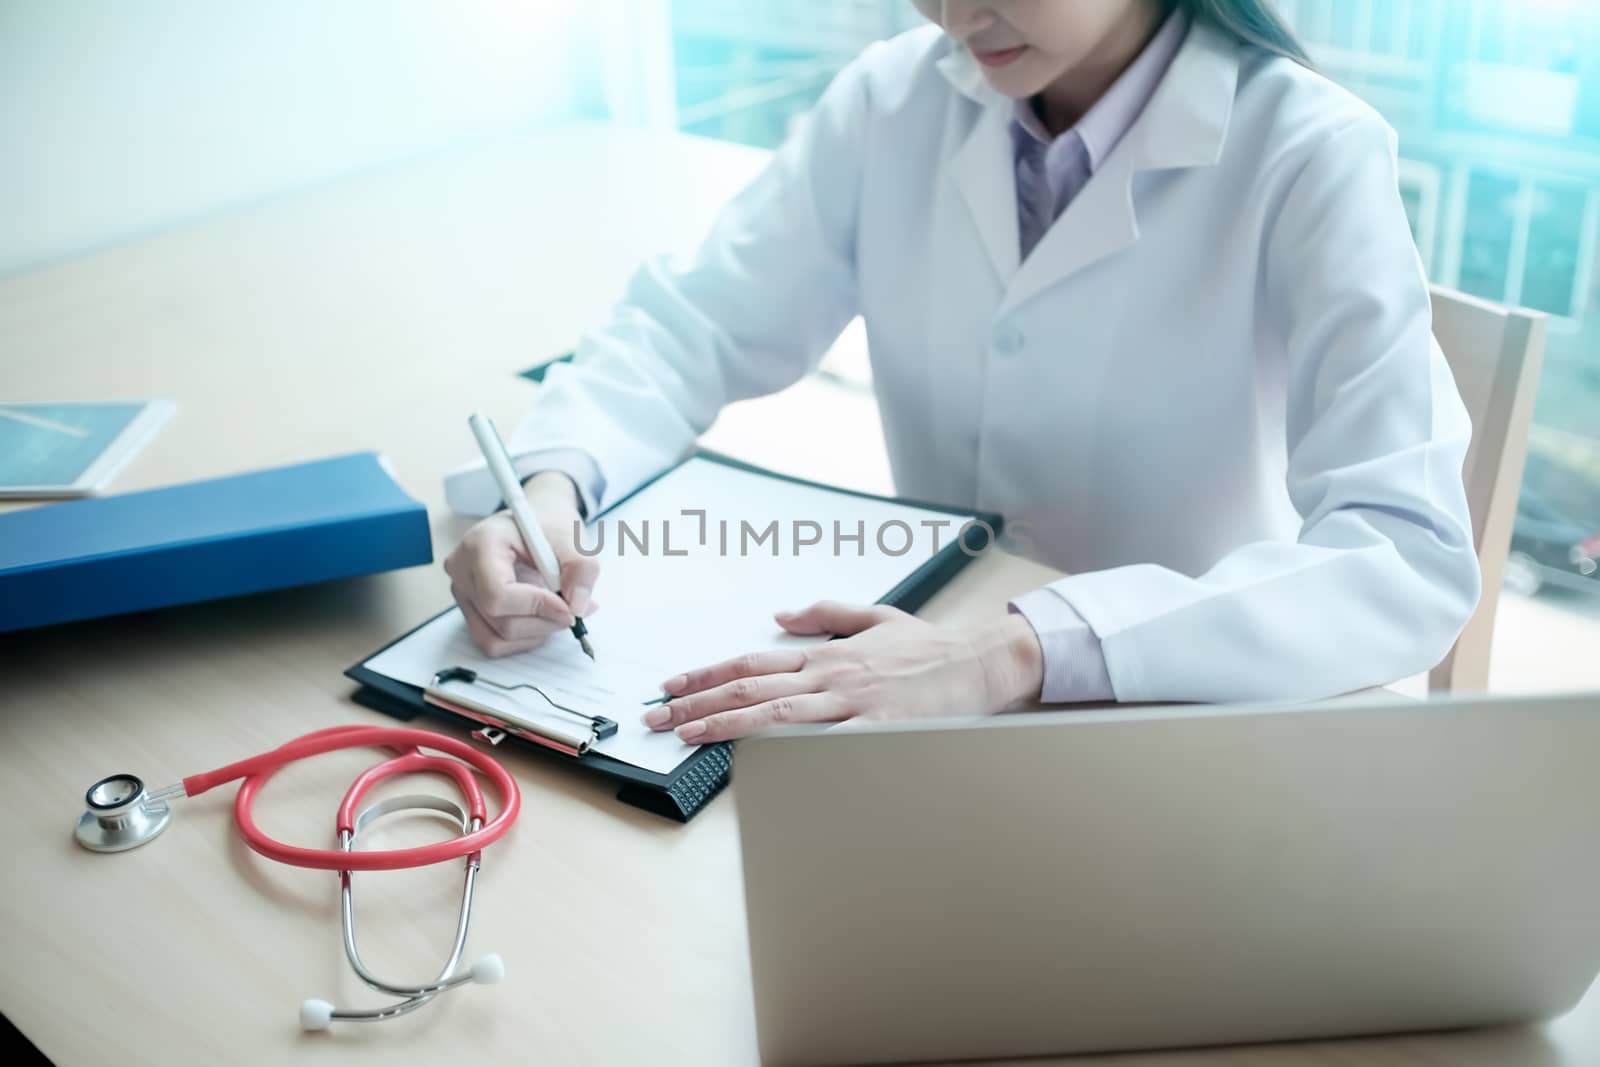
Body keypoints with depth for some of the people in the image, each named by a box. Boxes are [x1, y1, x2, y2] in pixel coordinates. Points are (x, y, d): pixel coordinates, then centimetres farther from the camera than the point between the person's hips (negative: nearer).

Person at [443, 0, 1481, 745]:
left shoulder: (1307, 156, -17)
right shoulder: (897, 97, -4)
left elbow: (1414, 560, -27)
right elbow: (694, 324, -1)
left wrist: (1023, 650, -40)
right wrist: (550, 485, -22)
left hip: (1188, 731, -3)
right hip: (929, 639, 4)